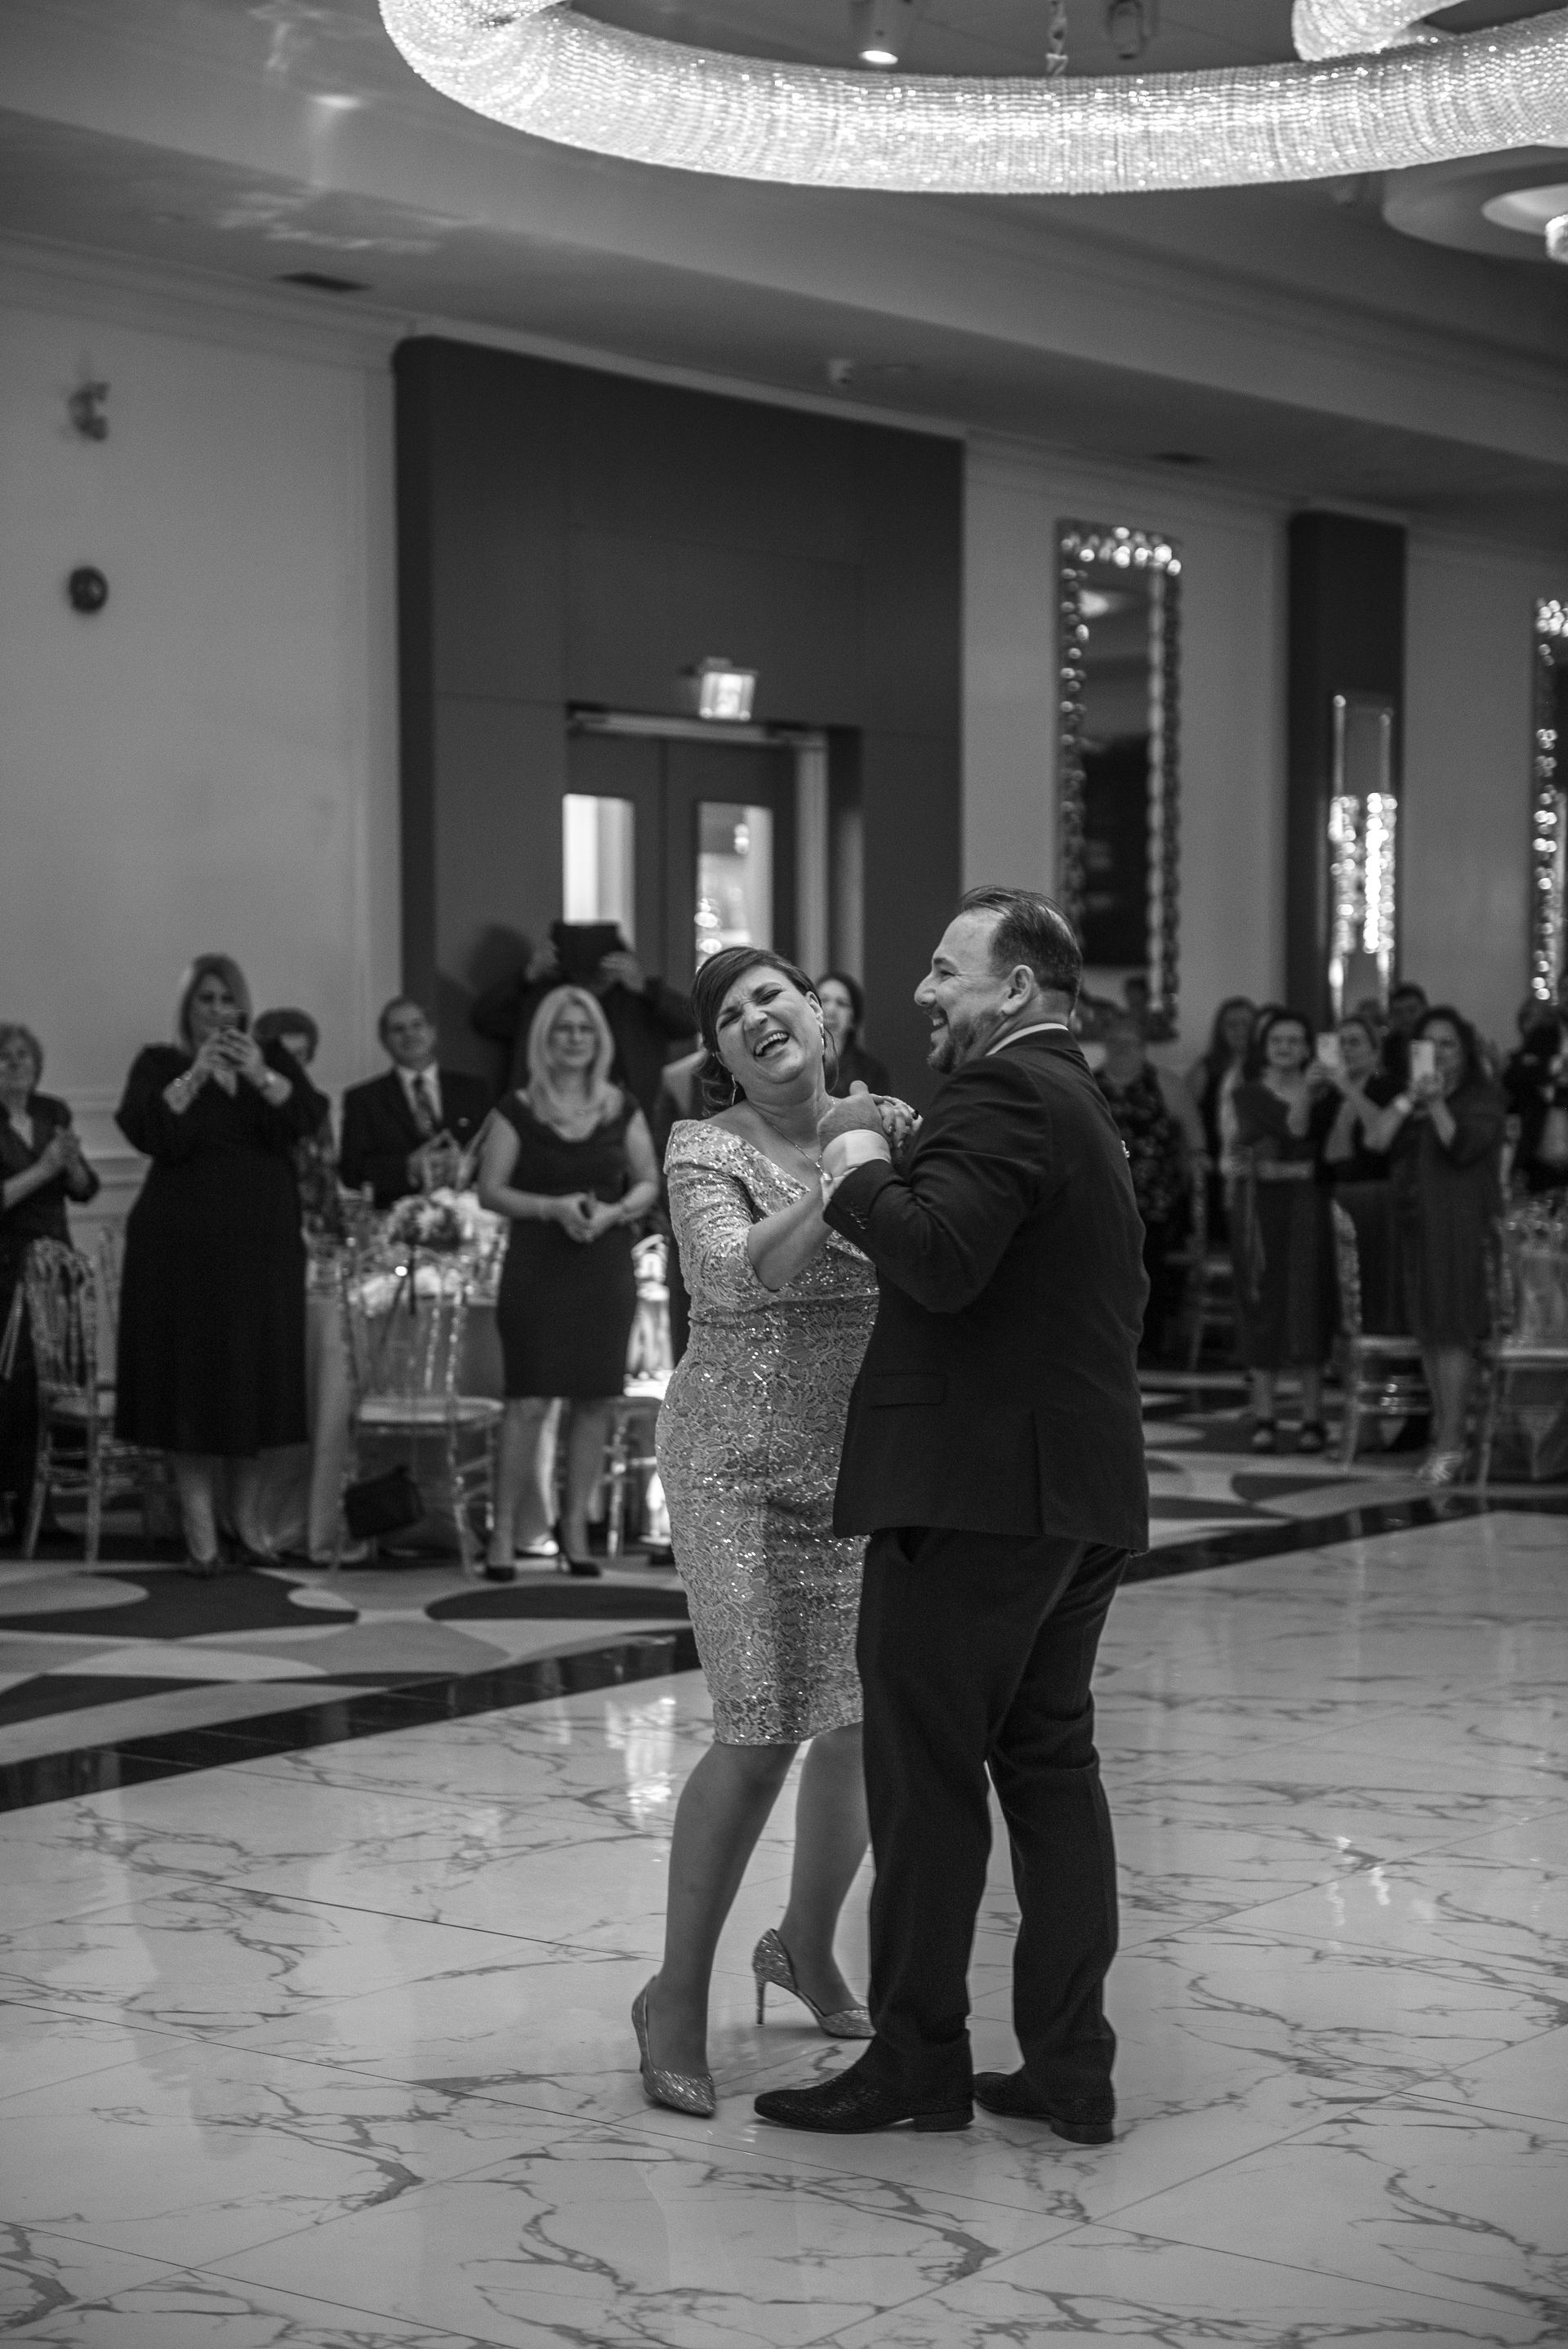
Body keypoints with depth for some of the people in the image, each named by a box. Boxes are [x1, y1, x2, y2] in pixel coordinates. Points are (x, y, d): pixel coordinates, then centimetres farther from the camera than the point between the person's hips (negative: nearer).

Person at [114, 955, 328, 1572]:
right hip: (183, 1243, -2)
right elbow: (145, 1132, -12)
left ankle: (247, 1515, 18)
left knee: (257, 1373, 4)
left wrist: (260, 1075, -21)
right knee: (190, 1378, -5)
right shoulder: (159, 1064, 4)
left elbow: (306, 1118, -6)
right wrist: (195, 1075, -21)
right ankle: (199, 1528, -2)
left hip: (261, 1242, 2)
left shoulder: (273, 1058, 10)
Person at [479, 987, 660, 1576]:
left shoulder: (621, 1108, 7)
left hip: (606, 1267, 3)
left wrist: (615, 1211, -10)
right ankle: (505, 1533, -1)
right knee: (527, 1400, -7)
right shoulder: (518, 1111, 0)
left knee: (594, 1399, 4)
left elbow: (649, 1182, 10)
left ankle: (575, 1528, 14)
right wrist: (553, 1207, -15)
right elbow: (490, 1190, -1)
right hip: (536, 1268, -3)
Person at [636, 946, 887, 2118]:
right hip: (743, 1470, -5)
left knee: (867, 1724, 6)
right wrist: (840, 1183, -31)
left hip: (866, 1470, 5)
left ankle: (807, 1947, 33)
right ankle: (678, 1995, 4)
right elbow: (746, 1271, -25)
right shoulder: (708, 1152, -6)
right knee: (763, 1732, -12)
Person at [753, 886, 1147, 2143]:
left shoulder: (1002, 1095, -13)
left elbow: (938, 1259, -27)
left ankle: (919, 2060, 6)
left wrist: (860, 1161, -11)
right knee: (1052, 1765, 12)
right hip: (1082, 1491, 10)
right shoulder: (1087, 1108, 19)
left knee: (926, 1777, -1)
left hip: (975, 1490, -10)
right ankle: (1071, 2066, 15)